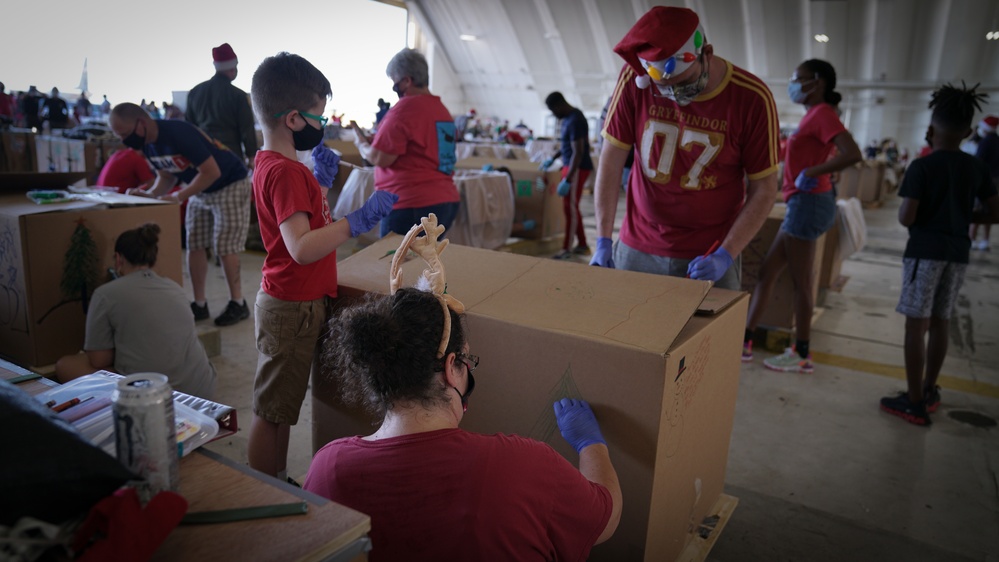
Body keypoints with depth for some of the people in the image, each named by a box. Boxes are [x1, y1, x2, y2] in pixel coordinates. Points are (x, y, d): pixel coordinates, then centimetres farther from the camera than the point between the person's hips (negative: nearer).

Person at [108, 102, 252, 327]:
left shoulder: (179, 133, -29)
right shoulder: (147, 144, -3)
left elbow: (212, 172, -28)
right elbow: (166, 176, 9)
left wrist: (179, 196, -26)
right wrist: (149, 194, -10)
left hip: (230, 186, -8)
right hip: (200, 190, 8)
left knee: (224, 247, -8)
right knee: (194, 246, 3)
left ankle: (237, 304, 4)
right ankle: (199, 304, 12)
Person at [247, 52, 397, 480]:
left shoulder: (274, 163, 10)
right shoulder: (285, 171, -22)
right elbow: (302, 247, -32)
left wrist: (323, 180, 15)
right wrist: (360, 220, -32)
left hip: (295, 303, 10)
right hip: (292, 308, -10)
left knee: (280, 407, 20)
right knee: (272, 411, 3)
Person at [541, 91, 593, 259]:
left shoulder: (575, 121, -20)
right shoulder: (569, 117, 11)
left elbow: (578, 152, -24)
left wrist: (567, 180, -26)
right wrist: (553, 158, 26)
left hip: (577, 168, -10)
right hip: (570, 166, 10)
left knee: (570, 208, -3)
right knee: (571, 207, 13)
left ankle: (567, 248, 5)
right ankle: (582, 245, 21)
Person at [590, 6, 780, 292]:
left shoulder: (752, 98, -12)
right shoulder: (635, 79, -9)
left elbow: (764, 190, -6)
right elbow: (611, 160, -6)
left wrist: (725, 255, -16)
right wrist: (603, 241, -12)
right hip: (636, 249, 2)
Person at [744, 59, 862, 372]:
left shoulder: (822, 113, -11)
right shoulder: (815, 114, 16)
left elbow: (853, 154, -24)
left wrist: (811, 173, -18)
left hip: (808, 203, -10)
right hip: (802, 205, 10)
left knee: (800, 282, -1)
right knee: (767, 272, 12)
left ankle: (802, 355, 11)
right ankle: (745, 340, 19)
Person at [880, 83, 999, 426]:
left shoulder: (922, 167, -11)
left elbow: (905, 218, -16)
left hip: (924, 251, -6)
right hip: (958, 254, 6)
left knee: (916, 324, -2)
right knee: (940, 323, 15)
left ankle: (915, 403, 1)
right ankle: (929, 391, 28)